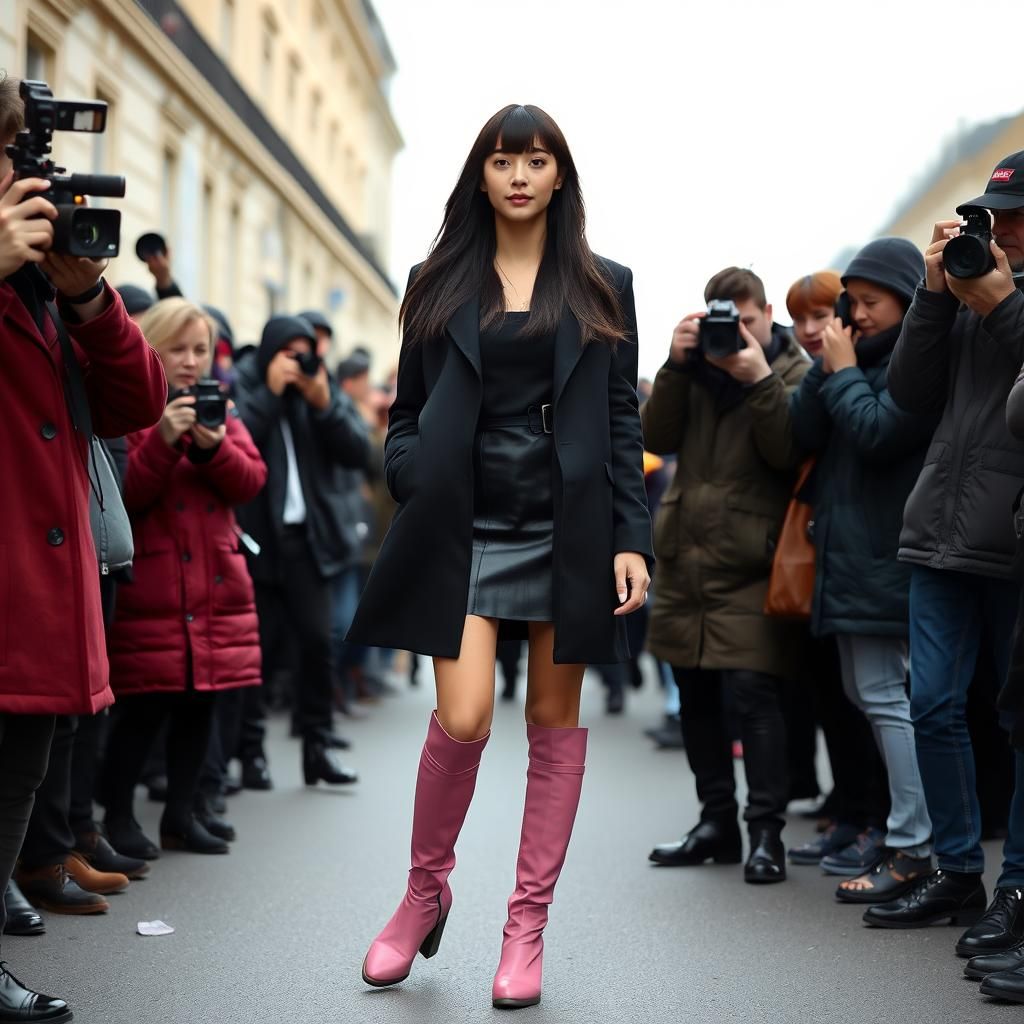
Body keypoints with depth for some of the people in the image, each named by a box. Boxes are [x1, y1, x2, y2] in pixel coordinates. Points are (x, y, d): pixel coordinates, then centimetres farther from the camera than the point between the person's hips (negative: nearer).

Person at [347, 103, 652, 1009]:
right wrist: (419, 493, -9)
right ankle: (425, 890, 14)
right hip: (467, 527, -1)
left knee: (555, 720, 3)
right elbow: (407, 416, 11)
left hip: (568, 525, 1)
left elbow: (622, 423, 6)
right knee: (463, 718, -12)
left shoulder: (602, 288, 9)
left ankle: (528, 924, 14)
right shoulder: (439, 285, 10)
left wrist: (631, 539, -3)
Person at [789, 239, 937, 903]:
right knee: (866, 690, 13)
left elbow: (878, 432, -20)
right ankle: (905, 829, 23)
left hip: (888, 553, -9)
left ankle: (912, 851, -5)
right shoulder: (862, 354, 15)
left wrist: (843, 372, -8)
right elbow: (805, 434, 8)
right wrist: (826, 367, -2)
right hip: (851, 549, 9)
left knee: (885, 693, -9)